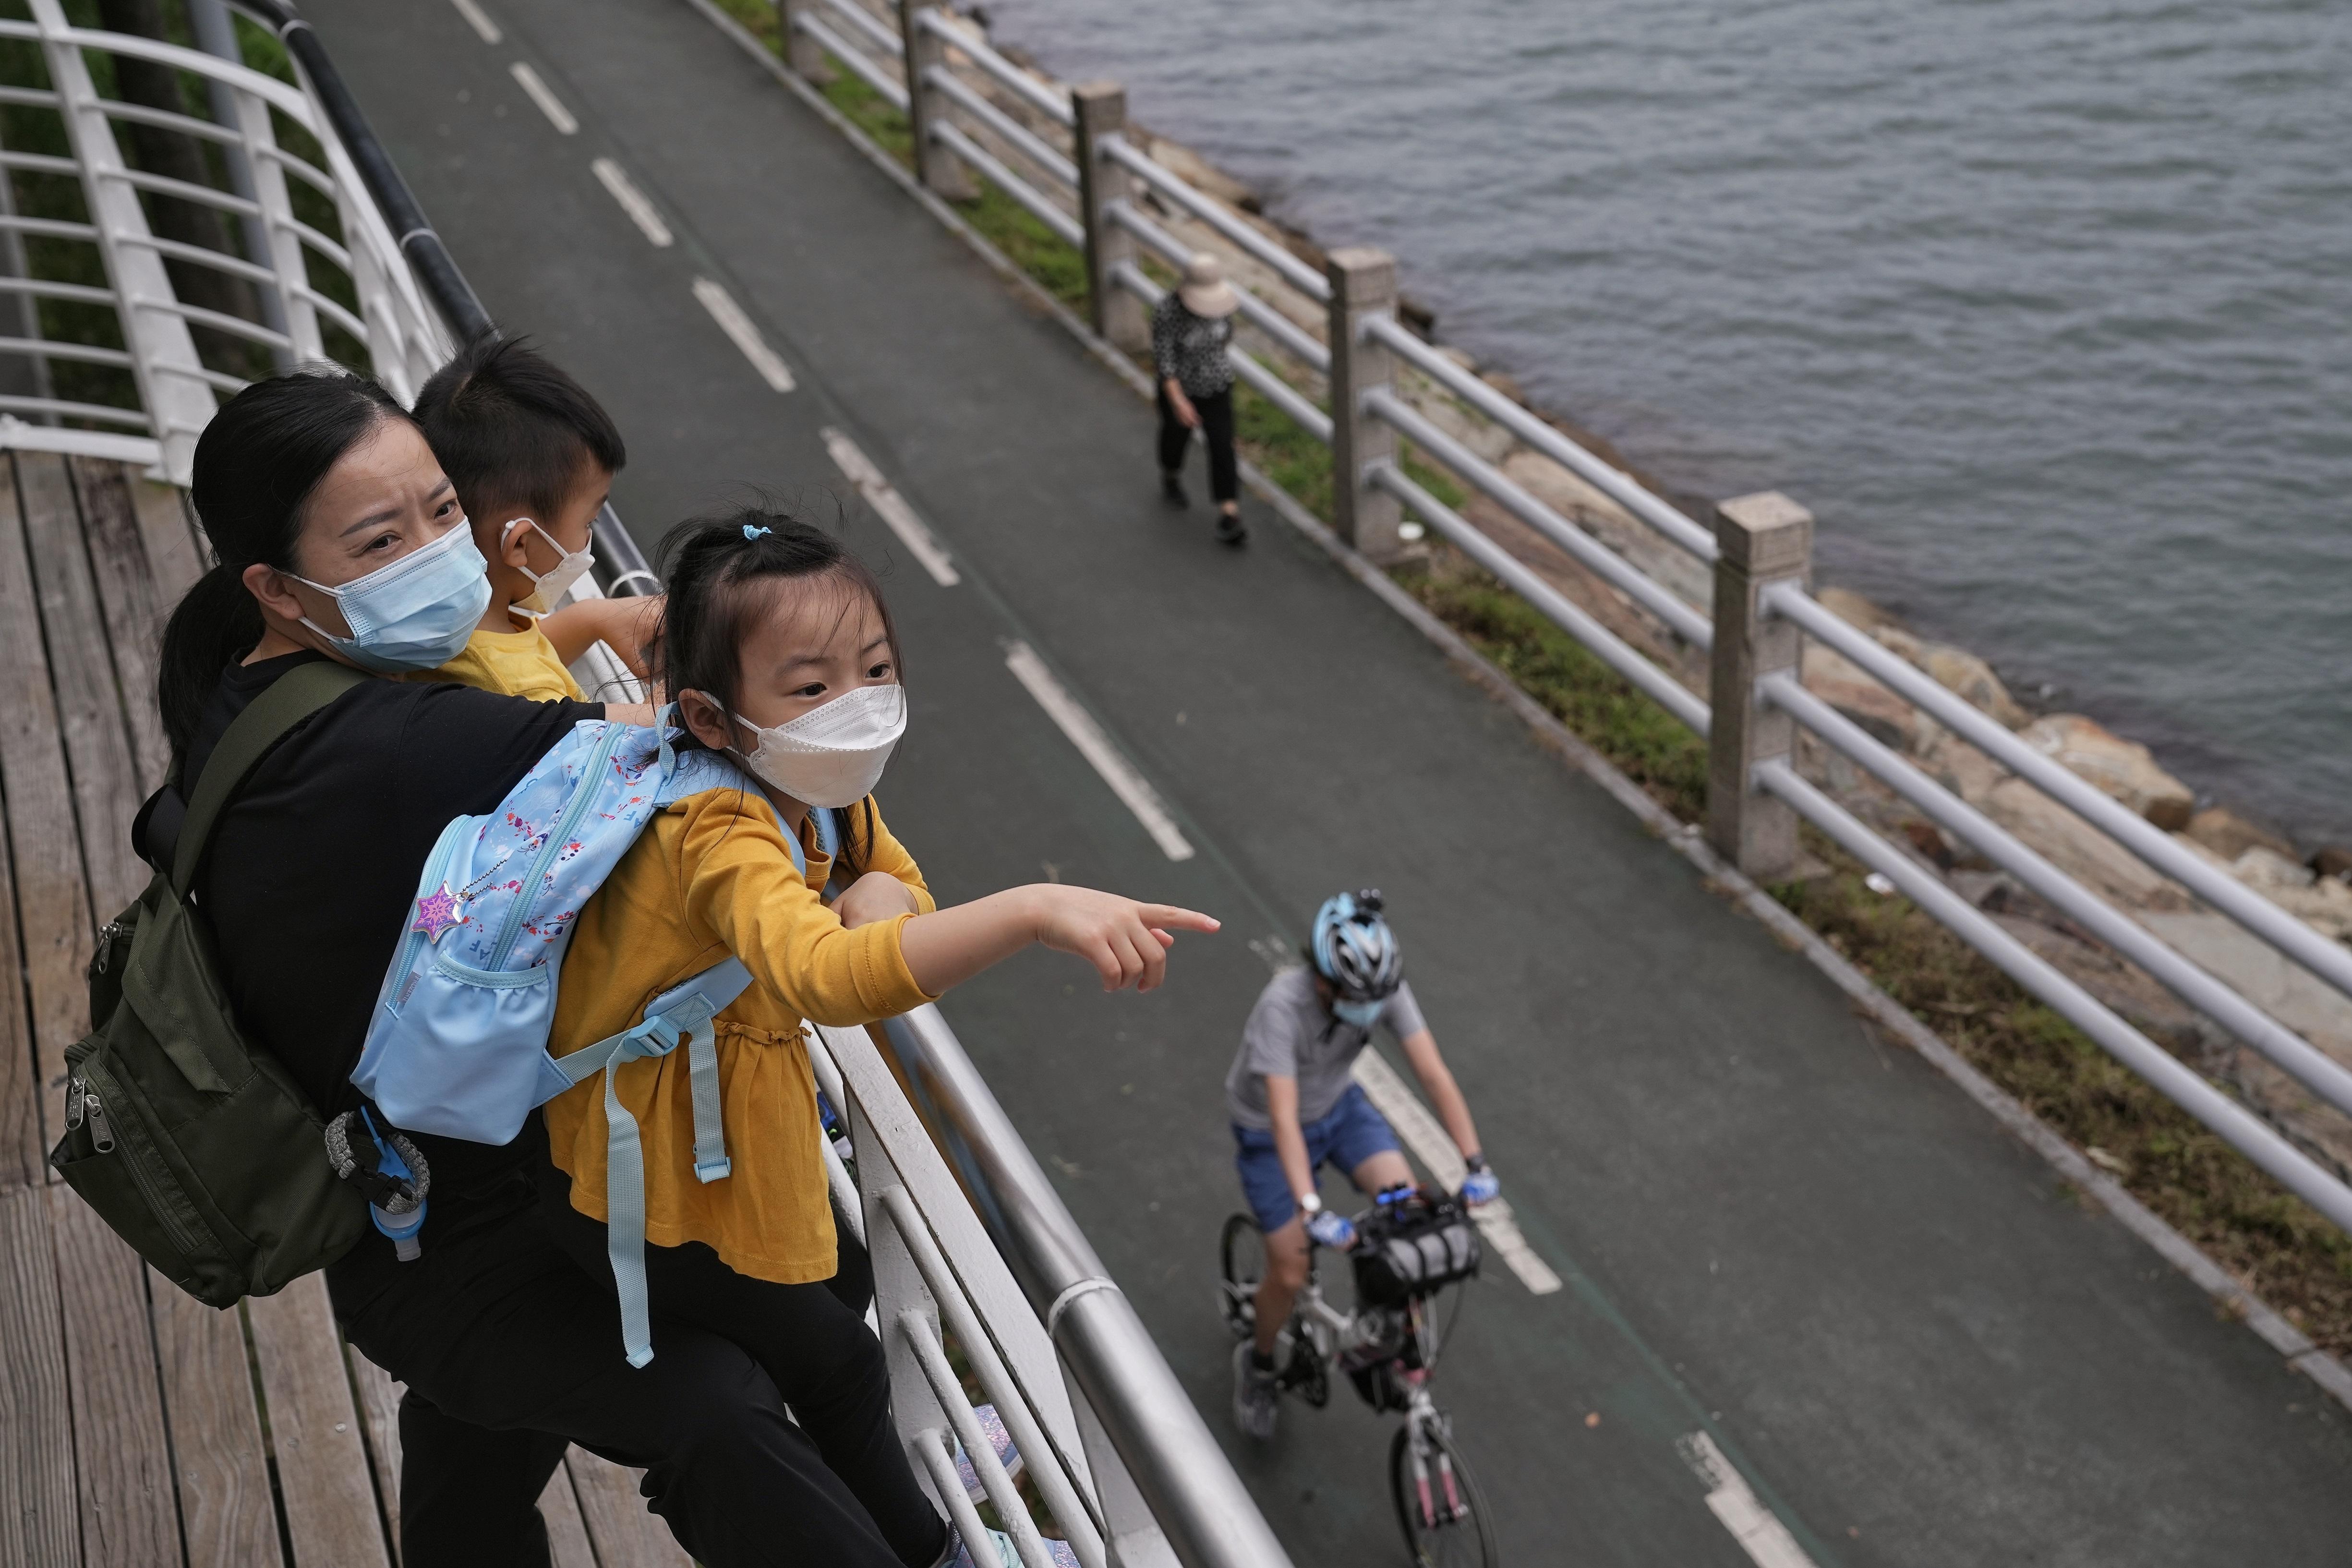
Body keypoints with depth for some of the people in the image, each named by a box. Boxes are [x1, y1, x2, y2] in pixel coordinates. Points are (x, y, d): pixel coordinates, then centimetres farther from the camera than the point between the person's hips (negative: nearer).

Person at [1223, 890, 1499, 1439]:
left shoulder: (1386, 988, -25)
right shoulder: (1283, 1005, -38)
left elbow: (1434, 1074, -27)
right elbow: (1284, 1117, -44)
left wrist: (1475, 1163, -37)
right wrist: (1312, 1210, -53)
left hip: (1340, 1106, 4)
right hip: (1268, 1131, -4)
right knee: (1291, 1274, -5)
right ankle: (1257, 1363, 27)